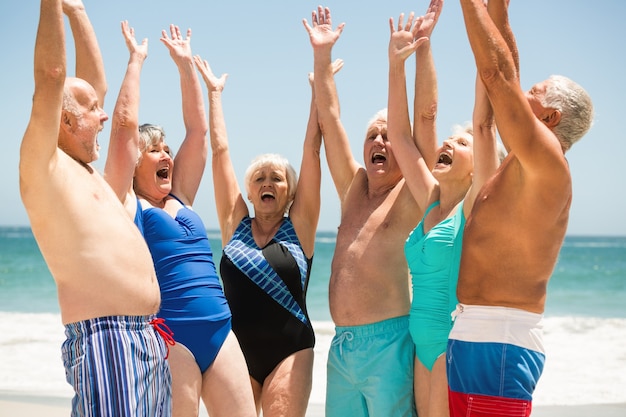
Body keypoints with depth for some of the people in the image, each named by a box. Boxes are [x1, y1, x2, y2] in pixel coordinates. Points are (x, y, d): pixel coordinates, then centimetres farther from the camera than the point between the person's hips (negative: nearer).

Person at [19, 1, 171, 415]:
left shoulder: (85, 169, 20)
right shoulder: (43, 165, -2)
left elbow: (96, 81, 27)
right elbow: (51, 76, -12)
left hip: (149, 337, 9)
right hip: (104, 339, -9)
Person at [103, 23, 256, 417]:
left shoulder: (180, 199, 18)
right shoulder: (125, 204, 3)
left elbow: (198, 128, 19)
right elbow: (125, 123, -4)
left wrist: (186, 63, 20)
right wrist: (137, 59, 4)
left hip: (220, 332, 6)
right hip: (169, 338, -6)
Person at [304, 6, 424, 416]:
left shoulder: (411, 197, 1)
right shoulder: (354, 189, 16)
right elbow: (330, 118, 14)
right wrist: (322, 54, 12)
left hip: (388, 342, -6)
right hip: (342, 344, 6)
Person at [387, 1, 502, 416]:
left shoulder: (478, 206, -6)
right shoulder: (432, 203, 11)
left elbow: (485, 122, -16)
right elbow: (415, 125, 13)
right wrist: (398, 61, 10)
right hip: (425, 345, 7)